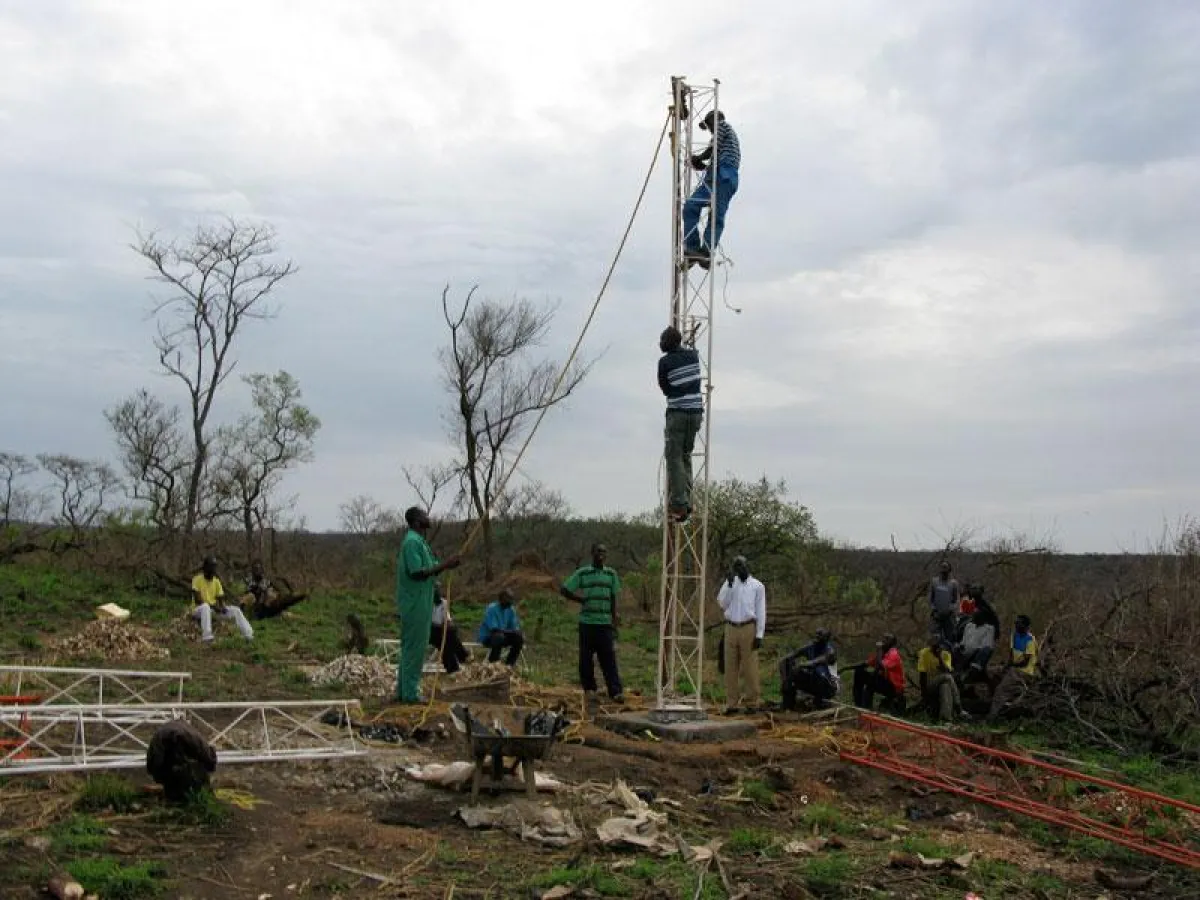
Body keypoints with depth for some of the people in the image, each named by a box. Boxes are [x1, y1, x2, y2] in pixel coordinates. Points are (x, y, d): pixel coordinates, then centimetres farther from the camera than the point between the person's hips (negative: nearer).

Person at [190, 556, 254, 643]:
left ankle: (248, 635, -17)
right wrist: (212, 606, -24)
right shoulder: (198, 579, -10)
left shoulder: (216, 581, 9)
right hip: (199, 609, -6)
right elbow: (197, 600, -18)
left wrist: (223, 607, -14)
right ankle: (207, 637, -55)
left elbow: (221, 598, 9)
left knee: (236, 610, -8)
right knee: (205, 607, -43)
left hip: (215, 608, 6)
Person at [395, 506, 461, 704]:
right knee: (415, 648, -5)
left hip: (418, 604, 10)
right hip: (416, 605, -10)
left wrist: (444, 566, 4)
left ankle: (404, 690, 19)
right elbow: (417, 573, -23)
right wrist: (444, 565, -21)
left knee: (410, 647, 13)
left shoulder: (419, 541, 16)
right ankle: (410, 692, -1)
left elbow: (427, 571, 18)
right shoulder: (412, 541, -16)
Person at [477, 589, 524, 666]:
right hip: (487, 637, -6)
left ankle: (509, 664, -1)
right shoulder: (492, 609, -20)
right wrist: (512, 632, -30)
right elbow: (493, 629, -26)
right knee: (499, 637, -37)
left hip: (503, 635, 6)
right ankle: (492, 663, -22)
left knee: (519, 638, -13)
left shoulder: (511, 609, 1)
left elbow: (514, 627, 4)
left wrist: (518, 632, -20)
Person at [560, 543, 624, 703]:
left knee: (609, 658, -4)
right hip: (587, 622, -1)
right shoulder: (582, 573, 1)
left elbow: (613, 599, 13)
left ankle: (616, 691, -7)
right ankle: (589, 688, 16)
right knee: (586, 658, 3)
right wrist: (581, 599, -1)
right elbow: (564, 590, 4)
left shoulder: (611, 574, 9)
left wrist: (615, 618, 10)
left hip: (605, 623, 1)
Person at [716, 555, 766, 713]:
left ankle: (752, 703, 3)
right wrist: (729, 585, -11)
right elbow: (722, 603, 0)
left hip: (748, 629, -3)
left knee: (749, 667, -3)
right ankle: (732, 703, 6)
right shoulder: (730, 583, 11)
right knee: (731, 667, 2)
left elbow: (761, 612, -1)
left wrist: (759, 635, -9)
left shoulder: (757, 586, 2)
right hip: (731, 629, 3)